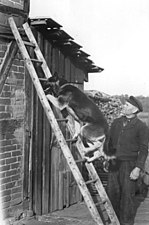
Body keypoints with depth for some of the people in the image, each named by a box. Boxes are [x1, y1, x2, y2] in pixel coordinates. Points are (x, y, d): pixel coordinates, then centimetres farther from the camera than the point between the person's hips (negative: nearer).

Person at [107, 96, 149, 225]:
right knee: (112, 192, 9)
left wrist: (138, 168, -17)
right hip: (114, 163, 5)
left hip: (129, 165, -5)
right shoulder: (116, 122, 9)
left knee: (127, 194, -1)